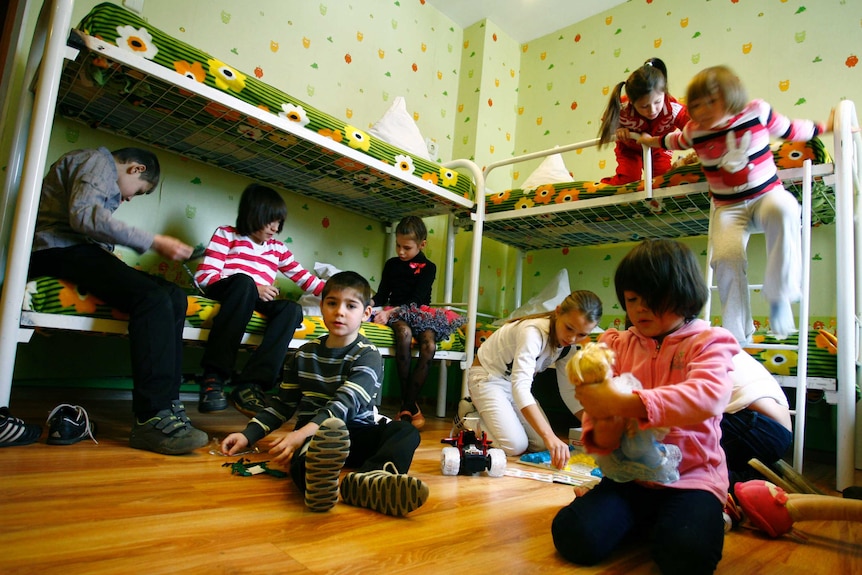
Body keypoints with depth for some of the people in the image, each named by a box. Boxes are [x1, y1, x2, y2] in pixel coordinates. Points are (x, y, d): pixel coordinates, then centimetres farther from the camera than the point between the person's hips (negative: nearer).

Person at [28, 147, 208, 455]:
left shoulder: (104, 174, 33)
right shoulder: (99, 161, 3)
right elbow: (83, 214, -17)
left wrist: (115, 265, 5)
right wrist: (153, 242, -18)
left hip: (83, 252, 9)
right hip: (59, 251, -9)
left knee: (174, 297, -7)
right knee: (153, 297, -29)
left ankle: (167, 404, -16)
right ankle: (152, 418, -33)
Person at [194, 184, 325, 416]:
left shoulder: (277, 248, 23)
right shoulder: (226, 235, 9)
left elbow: (303, 276, 20)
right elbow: (203, 275, -3)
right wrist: (253, 288, -13)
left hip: (258, 303, 4)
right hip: (222, 293, -4)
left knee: (292, 309, -27)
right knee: (243, 282, -38)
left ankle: (250, 383, -36)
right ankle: (213, 377, -38)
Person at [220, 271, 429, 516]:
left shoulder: (368, 355, -4)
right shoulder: (305, 354, 12)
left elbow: (345, 403, -20)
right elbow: (283, 403, 19)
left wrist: (302, 433, -35)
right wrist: (248, 434, 6)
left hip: (357, 433, -1)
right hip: (312, 434, 1)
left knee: (407, 431, -29)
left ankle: (368, 480, -58)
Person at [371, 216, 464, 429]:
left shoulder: (428, 267, 4)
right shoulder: (391, 264, 14)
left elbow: (416, 300, -8)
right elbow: (382, 293, 11)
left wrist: (390, 312, -22)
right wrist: (370, 304, -12)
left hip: (421, 314, 0)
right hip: (396, 314, 0)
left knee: (429, 344, -33)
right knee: (404, 332, -37)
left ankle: (408, 404, -27)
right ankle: (409, 402, -30)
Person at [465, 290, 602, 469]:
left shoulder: (570, 344, -9)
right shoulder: (534, 332, -34)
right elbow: (520, 386, -45)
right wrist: (549, 436, -52)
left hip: (516, 382, 8)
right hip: (487, 378, -7)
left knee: (541, 445, -2)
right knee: (515, 446, -19)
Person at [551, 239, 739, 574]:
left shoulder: (708, 342, -3)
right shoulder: (618, 344, 7)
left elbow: (707, 396, -25)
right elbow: (598, 408, 1)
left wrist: (625, 403, -37)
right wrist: (601, 435, -25)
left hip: (692, 476, -2)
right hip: (628, 475, 3)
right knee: (574, 536, -19)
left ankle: (703, 515, 7)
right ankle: (645, 519, 11)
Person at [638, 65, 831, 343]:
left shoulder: (757, 111, -4)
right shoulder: (695, 132, -2)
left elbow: (790, 129, 15)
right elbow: (673, 141, 23)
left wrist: (826, 127, 26)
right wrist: (649, 140, 36)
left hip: (767, 195, 0)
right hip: (728, 208, 0)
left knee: (783, 209, -38)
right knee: (726, 257, -27)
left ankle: (779, 295, -24)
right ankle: (737, 334, -9)